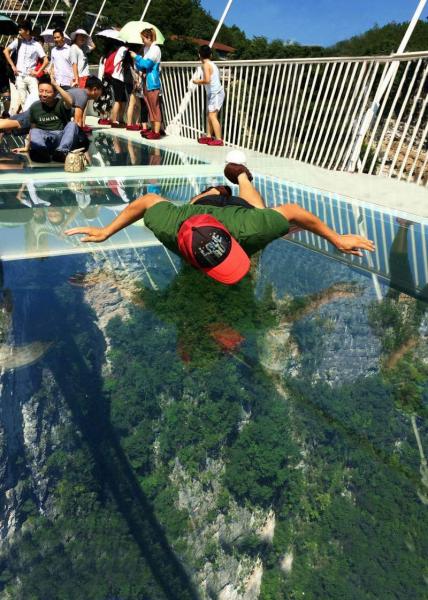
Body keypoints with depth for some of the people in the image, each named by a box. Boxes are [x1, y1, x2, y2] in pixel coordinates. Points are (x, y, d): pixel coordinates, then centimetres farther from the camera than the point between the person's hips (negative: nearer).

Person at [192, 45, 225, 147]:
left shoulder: (206, 65, -11)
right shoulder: (212, 64, 14)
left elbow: (207, 80, -24)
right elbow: (212, 80, 17)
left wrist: (198, 81, -8)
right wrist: (201, 82, 23)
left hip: (215, 93, -10)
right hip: (214, 93, 10)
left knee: (212, 116, -13)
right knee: (209, 115, 13)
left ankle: (219, 140, -17)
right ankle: (208, 137, 18)